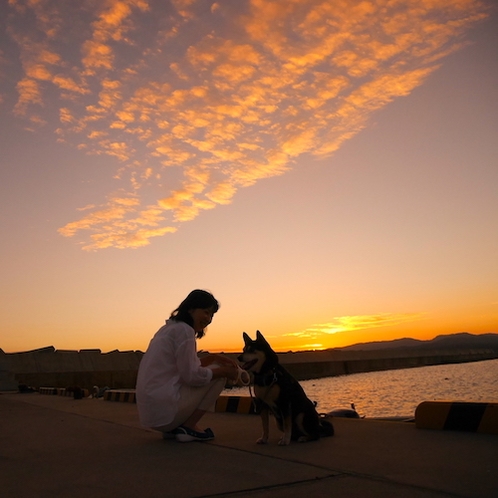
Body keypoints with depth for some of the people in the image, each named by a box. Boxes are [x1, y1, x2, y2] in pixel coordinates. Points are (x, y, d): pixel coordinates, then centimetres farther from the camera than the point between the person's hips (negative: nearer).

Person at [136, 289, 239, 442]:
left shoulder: (170, 327, 16)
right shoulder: (184, 329, -13)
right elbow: (191, 375, -17)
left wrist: (214, 357, 8)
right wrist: (225, 371, -4)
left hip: (151, 410, 9)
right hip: (164, 409, -9)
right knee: (218, 374, 1)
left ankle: (172, 428, 14)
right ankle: (188, 427, 0)